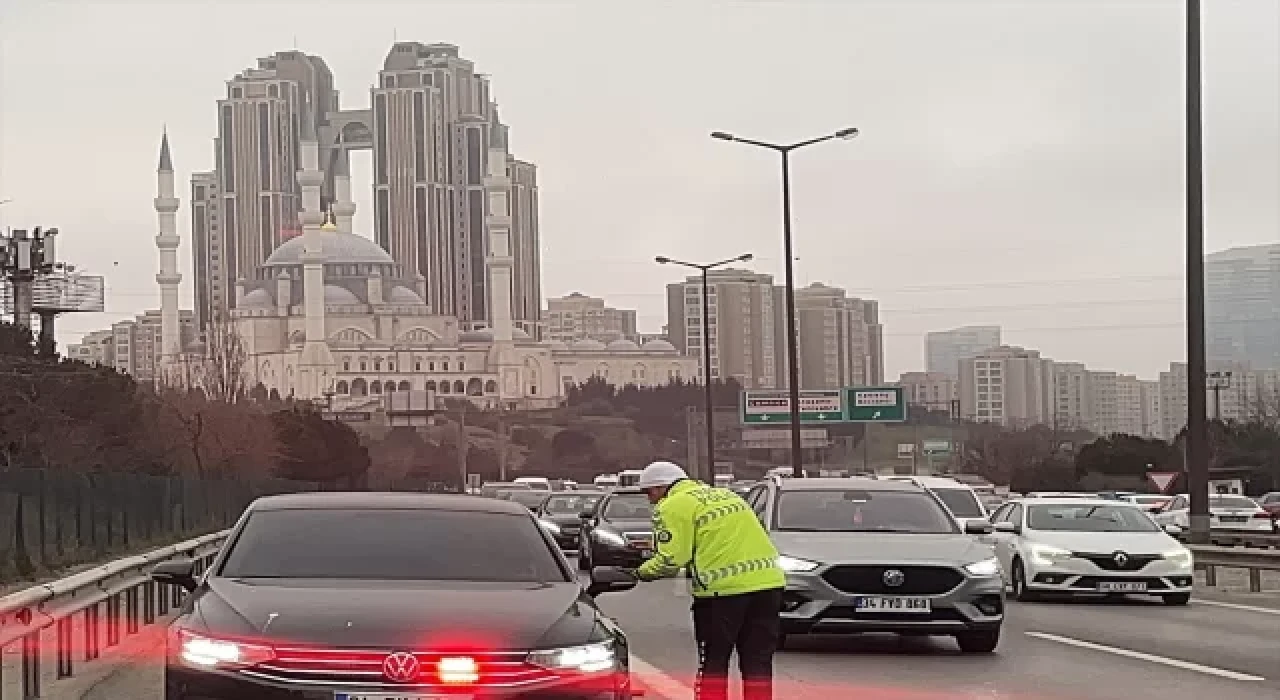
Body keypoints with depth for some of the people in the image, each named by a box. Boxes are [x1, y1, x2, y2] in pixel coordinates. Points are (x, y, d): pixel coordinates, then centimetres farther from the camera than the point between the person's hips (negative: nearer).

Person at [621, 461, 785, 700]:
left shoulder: (673, 506, -1)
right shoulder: (725, 494, 24)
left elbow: (670, 559, -9)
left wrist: (643, 572, 8)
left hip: (723, 590, -7)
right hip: (768, 582, 7)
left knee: (712, 664, 6)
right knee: (758, 663, 11)